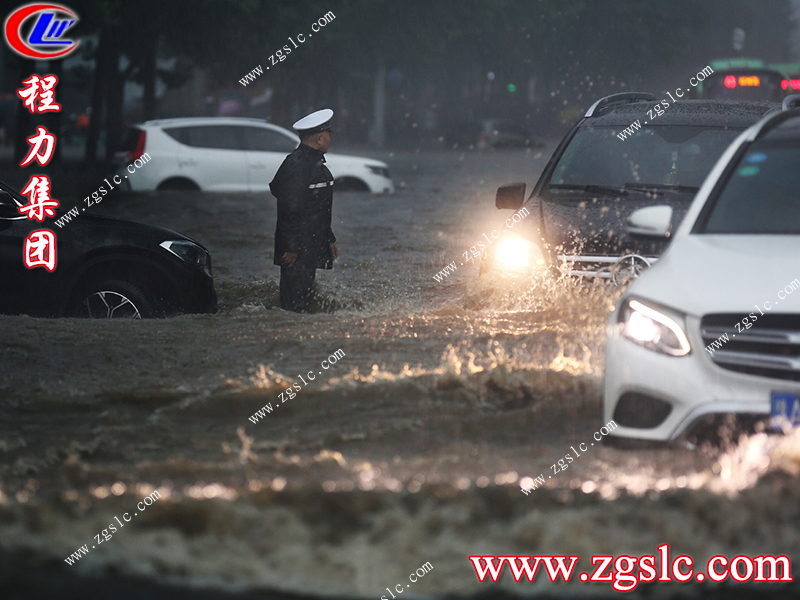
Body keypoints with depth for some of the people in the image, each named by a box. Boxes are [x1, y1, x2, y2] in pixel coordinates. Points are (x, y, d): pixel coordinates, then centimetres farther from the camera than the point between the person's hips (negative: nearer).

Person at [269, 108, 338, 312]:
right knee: (294, 303, -8)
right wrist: (291, 247, -22)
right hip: (296, 251, -10)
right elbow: (290, 210, -21)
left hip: (310, 248, 10)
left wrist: (329, 240, 25)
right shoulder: (296, 165, -18)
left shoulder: (316, 163, 16)